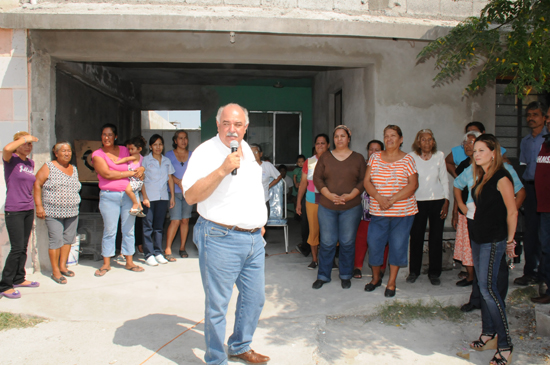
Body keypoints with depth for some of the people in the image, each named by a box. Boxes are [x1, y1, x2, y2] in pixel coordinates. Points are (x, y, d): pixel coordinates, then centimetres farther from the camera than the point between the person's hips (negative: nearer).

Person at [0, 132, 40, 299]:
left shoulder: (31, 163, 12)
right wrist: (24, 138, -18)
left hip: (29, 210, 7)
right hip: (14, 211, -7)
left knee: (24, 247, 13)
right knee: (17, 248, -8)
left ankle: (19, 279, 26)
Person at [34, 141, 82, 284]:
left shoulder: (74, 169, 14)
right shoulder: (49, 167, -2)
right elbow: (37, 184, -5)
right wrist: (39, 206, -10)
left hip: (72, 212, 5)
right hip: (54, 212, -5)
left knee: (68, 239, 7)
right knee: (56, 240, -7)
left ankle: (63, 266, 21)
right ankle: (55, 271, 3)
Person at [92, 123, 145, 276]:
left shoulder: (124, 150, 10)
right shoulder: (97, 154, 1)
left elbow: (137, 163, 21)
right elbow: (107, 174, -12)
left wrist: (142, 169, -4)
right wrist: (131, 173, -10)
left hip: (128, 194, 3)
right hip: (109, 196, -3)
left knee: (128, 230, 6)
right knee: (109, 231, 2)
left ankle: (129, 262, 16)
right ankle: (106, 264, 15)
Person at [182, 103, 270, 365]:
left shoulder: (246, 149, 13)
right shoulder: (206, 152, -11)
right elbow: (190, 196, -21)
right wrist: (222, 170, -29)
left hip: (254, 238, 8)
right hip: (221, 239, -8)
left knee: (254, 298, 17)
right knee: (217, 304, 2)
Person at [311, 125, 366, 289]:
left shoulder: (358, 158, 6)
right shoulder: (325, 158, 7)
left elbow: (363, 181, 2)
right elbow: (317, 178, 2)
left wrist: (350, 195, -13)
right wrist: (329, 195, -12)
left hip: (351, 207, 0)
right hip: (327, 206, 0)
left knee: (347, 242, 5)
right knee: (327, 242, 3)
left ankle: (346, 276, 22)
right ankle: (323, 276, 17)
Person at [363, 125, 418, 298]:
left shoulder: (407, 159, 0)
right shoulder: (375, 158, 7)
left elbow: (413, 185, -8)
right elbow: (367, 181, 2)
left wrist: (392, 200, -18)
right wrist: (379, 198, -15)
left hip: (403, 212, -2)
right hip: (378, 212, 2)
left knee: (398, 246, 3)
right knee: (374, 244, 4)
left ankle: (391, 283, 18)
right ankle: (376, 278, 27)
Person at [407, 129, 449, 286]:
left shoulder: (439, 156, 4)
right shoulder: (411, 157, -3)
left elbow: (444, 180, 8)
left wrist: (446, 202, 2)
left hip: (437, 201, 2)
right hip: (418, 201, -1)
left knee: (436, 238, 3)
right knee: (416, 237, -1)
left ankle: (434, 273, 16)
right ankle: (414, 271, 16)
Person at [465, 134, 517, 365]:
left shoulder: (501, 178, -13)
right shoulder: (481, 177, 12)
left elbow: (512, 211, -11)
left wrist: (510, 240, -5)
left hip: (494, 240, -8)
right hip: (477, 237, 8)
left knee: (488, 288, -11)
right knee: (484, 287, 13)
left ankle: (505, 346, -3)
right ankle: (489, 335, 24)